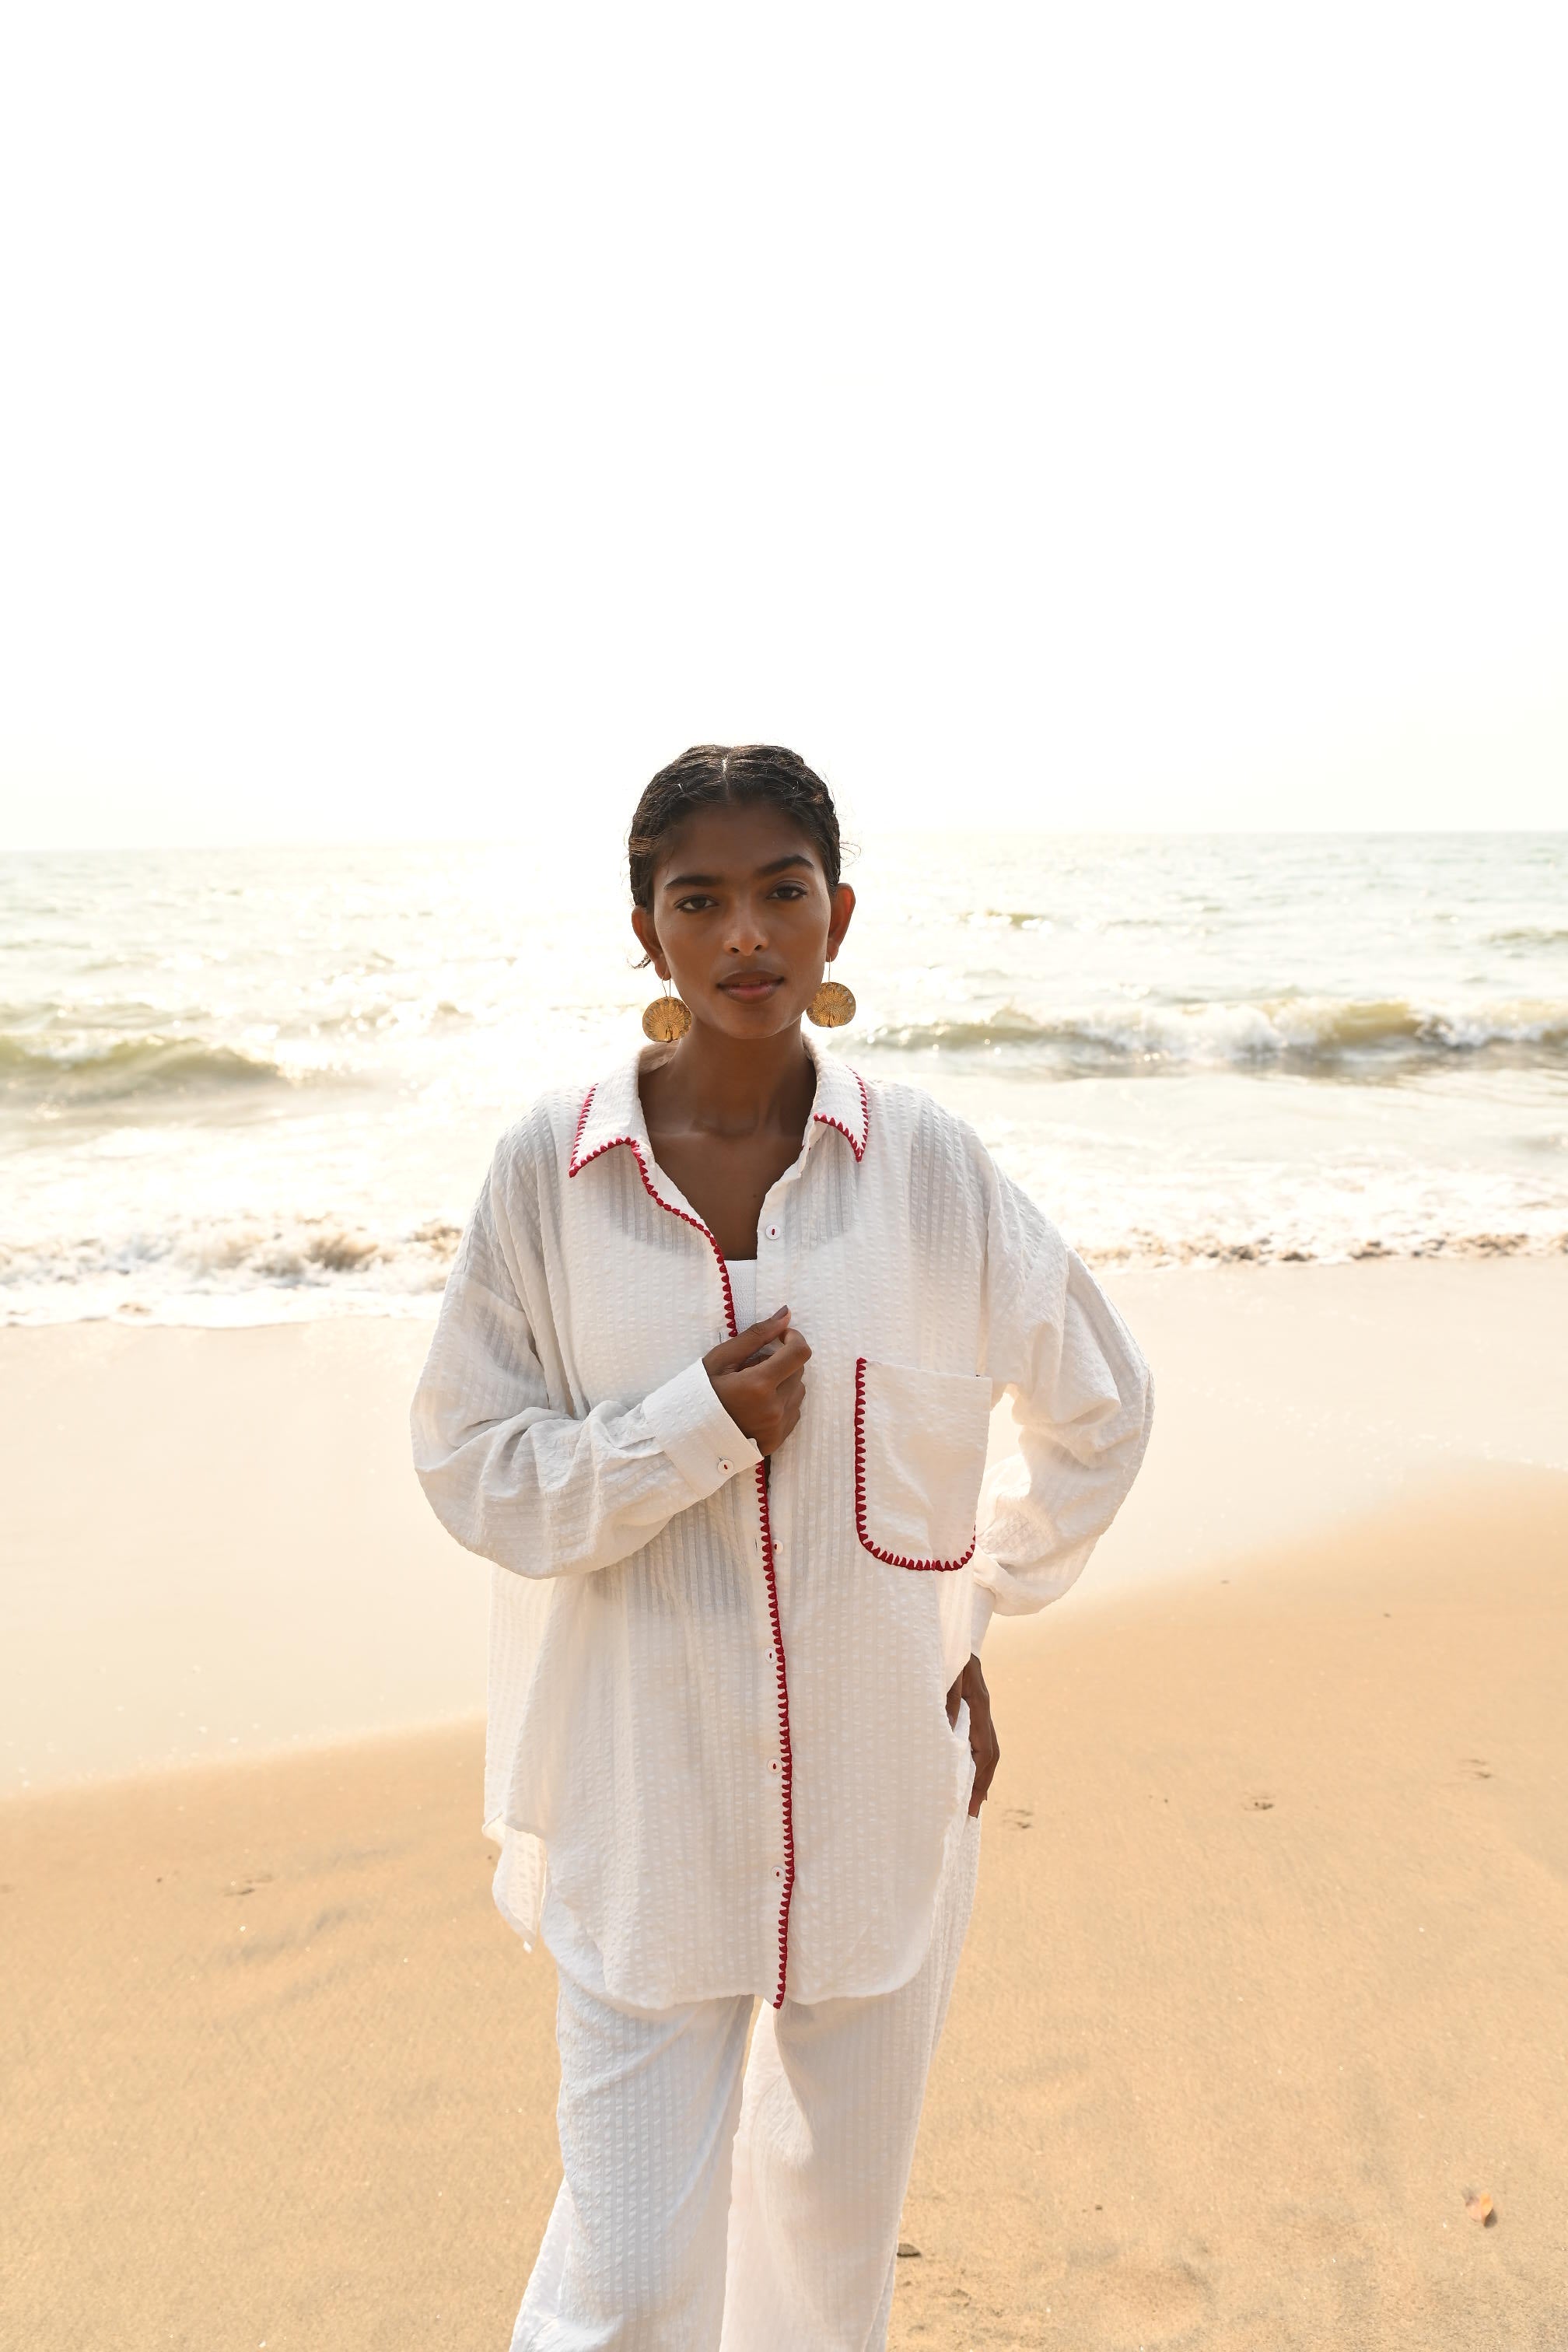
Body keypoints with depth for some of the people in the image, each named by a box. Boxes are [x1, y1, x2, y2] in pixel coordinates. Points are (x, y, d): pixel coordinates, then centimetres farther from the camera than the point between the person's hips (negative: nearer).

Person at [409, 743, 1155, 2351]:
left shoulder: (928, 1164, -6)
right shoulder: (549, 1168, -8)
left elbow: (1101, 1406, 9)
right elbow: (471, 1469, -5)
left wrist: (980, 1613, 8)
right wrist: (698, 1424, -18)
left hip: (880, 1785, 2)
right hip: (643, 1806, -1)